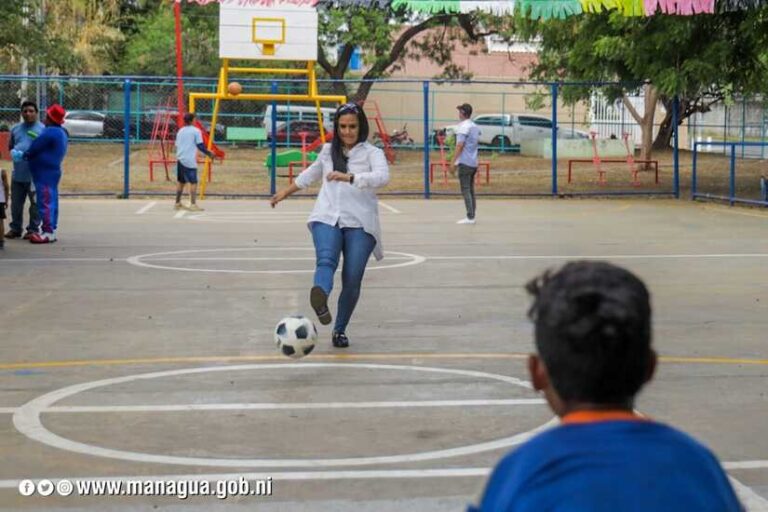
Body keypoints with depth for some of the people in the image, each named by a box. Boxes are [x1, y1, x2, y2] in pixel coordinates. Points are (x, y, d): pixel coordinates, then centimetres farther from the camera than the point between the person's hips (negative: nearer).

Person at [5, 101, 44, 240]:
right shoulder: (16, 129, 15)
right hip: (18, 173, 5)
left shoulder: (43, 129, -1)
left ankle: (33, 229, 9)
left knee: (35, 203, 1)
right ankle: (15, 228, 21)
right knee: (16, 203, 11)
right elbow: (10, 146, 25)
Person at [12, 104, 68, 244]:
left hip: (45, 173, -10)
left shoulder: (50, 132, -18)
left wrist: (23, 155, 3)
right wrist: (26, 155, 17)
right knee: (51, 201, 13)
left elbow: (35, 148, -14)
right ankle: (51, 230, 18)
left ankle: (48, 233, -10)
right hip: (53, 170, 10)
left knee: (45, 202, -9)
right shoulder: (61, 133, 15)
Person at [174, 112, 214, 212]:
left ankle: (177, 203, 20)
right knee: (193, 182, -6)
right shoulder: (196, 131, -4)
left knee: (180, 181, 15)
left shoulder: (180, 131, 15)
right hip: (190, 160, -7)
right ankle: (193, 204, -13)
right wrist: (209, 153, 3)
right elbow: (200, 146, -8)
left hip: (180, 159, 7)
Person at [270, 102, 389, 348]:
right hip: (327, 217, 2)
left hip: (360, 223, -2)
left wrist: (349, 177, -30)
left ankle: (340, 329, 10)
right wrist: (285, 192, 49)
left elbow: (382, 177, -16)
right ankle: (320, 296, -58)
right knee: (326, 260, -27)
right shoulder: (328, 151, 20)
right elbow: (311, 173, 39)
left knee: (352, 280, -9)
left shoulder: (372, 153, 5)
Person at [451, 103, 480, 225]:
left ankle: (470, 217, -11)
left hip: (465, 163, -8)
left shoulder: (463, 127, -14)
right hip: (474, 163, 8)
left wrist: (453, 162, -17)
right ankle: (472, 216, 13)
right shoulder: (475, 127, 12)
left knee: (466, 190, -7)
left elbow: (460, 146, -18)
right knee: (471, 190, 12)